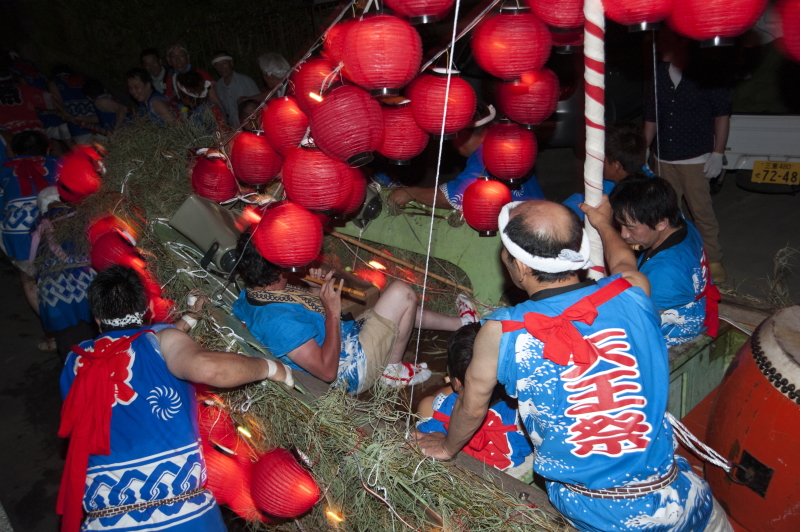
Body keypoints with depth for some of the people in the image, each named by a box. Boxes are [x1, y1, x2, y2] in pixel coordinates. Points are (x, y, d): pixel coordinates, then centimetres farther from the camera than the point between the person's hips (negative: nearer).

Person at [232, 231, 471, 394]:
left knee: (405, 309, 20)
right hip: (354, 367, -10)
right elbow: (327, 371, -30)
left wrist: (315, 289, -8)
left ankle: (460, 324, 40)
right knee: (401, 293, -13)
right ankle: (393, 371, 6)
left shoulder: (249, 298, -4)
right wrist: (333, 313, -27)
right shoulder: (279, 321, -34)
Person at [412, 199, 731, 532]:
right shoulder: (632, 291, -12)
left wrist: (448, 447, 22)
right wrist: (602, 222, 35)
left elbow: (471, 408, 0)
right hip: (675, 504, 2)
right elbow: (621, 261, 14)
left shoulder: (501, 333, -18)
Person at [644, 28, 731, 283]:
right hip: (664, 159, 5)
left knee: (702, 210, -2)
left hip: (696, 159, -5)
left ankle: (713, 262, 11)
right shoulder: (658, 74, 9)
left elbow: (722, 113, -2)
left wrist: (717, 153, -7)